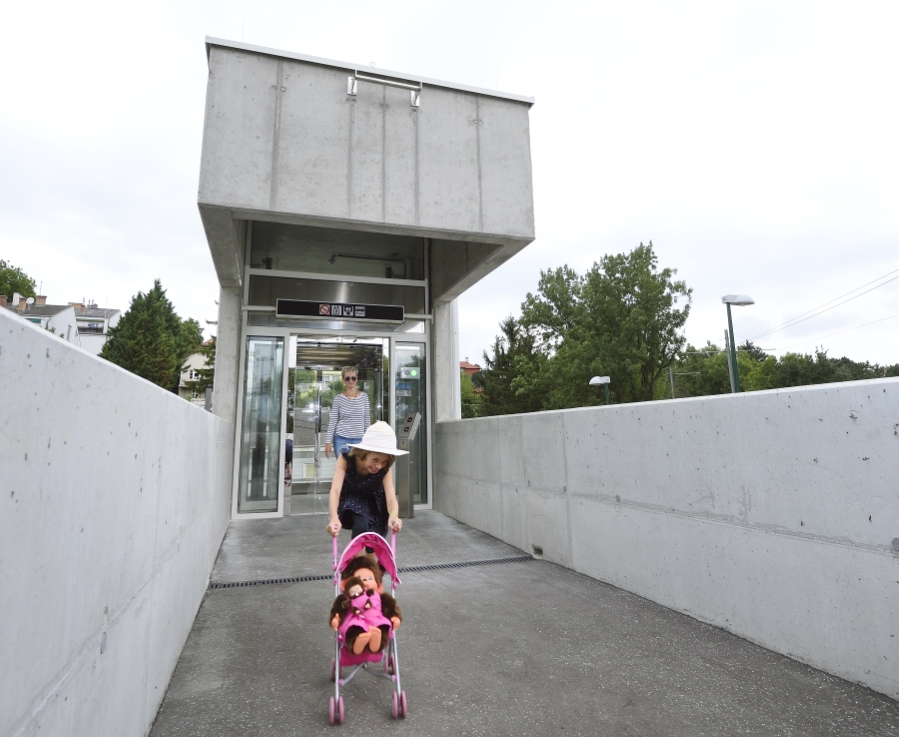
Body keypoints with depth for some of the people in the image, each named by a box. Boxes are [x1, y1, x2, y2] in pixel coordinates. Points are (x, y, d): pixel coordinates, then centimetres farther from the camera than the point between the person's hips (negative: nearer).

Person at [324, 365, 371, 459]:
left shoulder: (364, 396, 2)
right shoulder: (338, 398, -2)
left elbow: (367, 420, 6)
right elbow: (332, 421, 0)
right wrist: (328, 441, -3)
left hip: (359, 440, 2)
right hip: (341, 439, -1)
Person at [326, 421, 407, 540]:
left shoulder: (385, 469, -28)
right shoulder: (346, 458, -33)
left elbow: (391, 498, -37)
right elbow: (335, 490, -43)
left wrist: (393, 516, -62)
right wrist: (334, 518, -61)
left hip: (372, 505, 1)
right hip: (348, 500, -1)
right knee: (361, 527, -26)